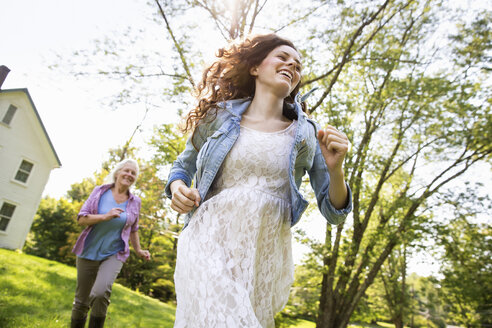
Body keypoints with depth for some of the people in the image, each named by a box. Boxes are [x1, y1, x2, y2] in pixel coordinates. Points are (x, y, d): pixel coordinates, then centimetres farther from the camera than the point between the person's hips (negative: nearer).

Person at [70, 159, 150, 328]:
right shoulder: (100, 191, -2)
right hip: (89, 252, 1)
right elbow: (81, 218, -5)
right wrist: (105, 216, -20)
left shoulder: (135, 202, 1)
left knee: (100, 293, -26)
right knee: (81, 302, 11)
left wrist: (138, 250, 15)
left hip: (114, 255, -1)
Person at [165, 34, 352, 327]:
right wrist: (177, 188, -4)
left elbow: (334, 213, 4)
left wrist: (335, 169, -15)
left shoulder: (307, 135, 4)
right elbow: (182, 167, 18)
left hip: (266, 257, 2)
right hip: (210, 244, -1)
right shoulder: (219, 116, 4)